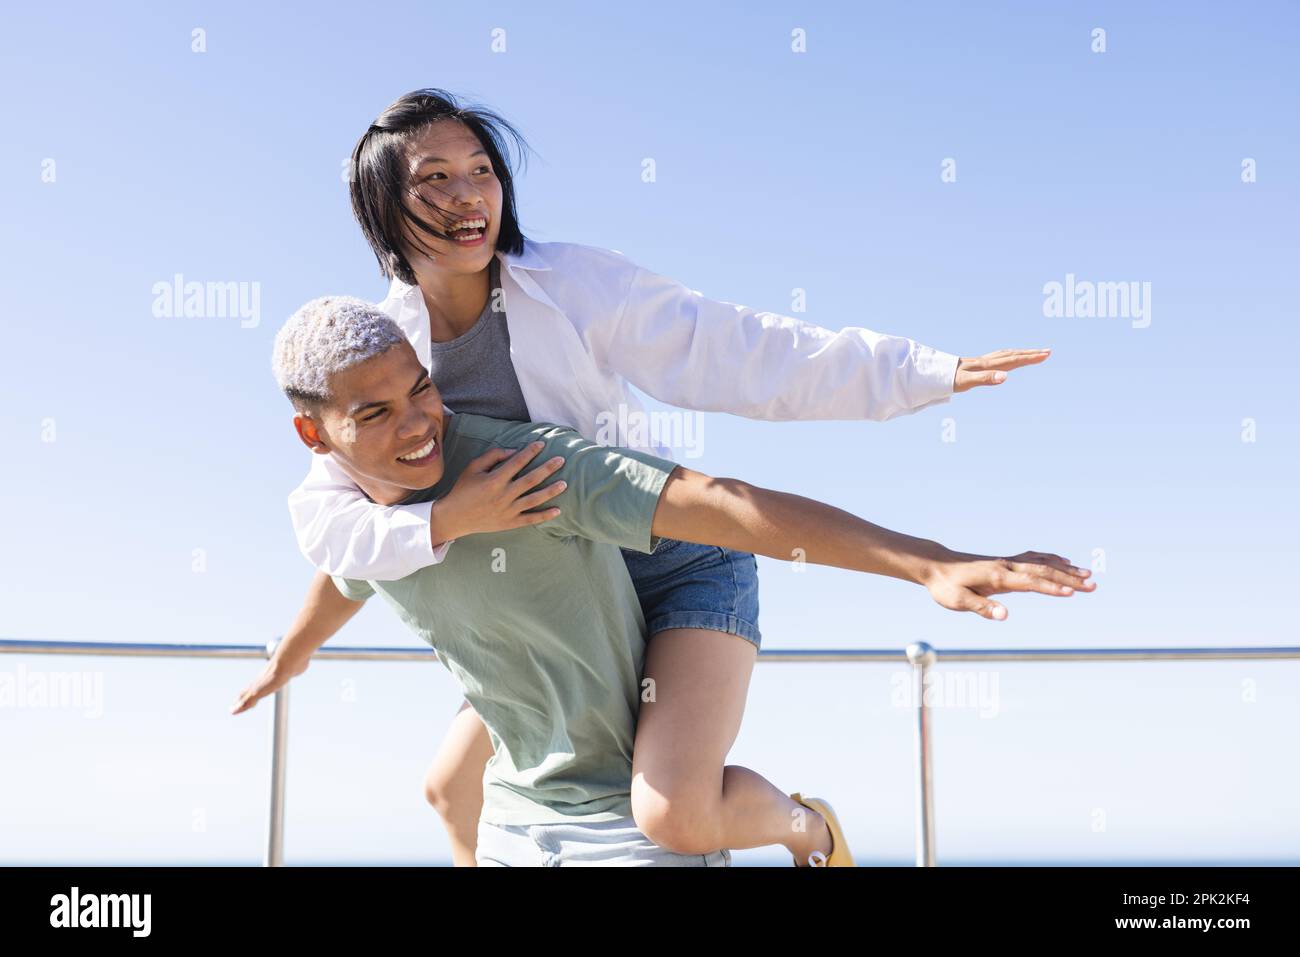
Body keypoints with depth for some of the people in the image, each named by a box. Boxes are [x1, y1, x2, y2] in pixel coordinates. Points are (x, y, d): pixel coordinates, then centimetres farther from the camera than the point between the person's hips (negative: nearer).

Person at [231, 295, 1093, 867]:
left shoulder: (527, 462, -30)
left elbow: (721, 504, -41)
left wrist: (930, 563, -50)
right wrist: (292, 655, 42)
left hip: (636, 809, -6)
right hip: (518, 809, 6)